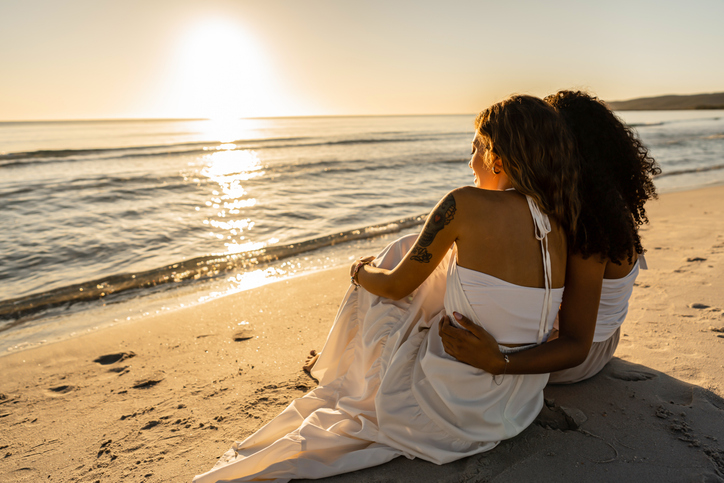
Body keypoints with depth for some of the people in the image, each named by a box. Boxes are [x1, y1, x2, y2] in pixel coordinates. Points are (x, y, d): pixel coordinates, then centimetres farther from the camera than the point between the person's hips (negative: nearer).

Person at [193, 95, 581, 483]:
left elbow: (396, 286, -10)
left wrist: (362, 271, 14)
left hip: (454, 406, -7)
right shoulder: (560, 224, -1)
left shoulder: (464, 204, -21)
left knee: (372, 290, 17)